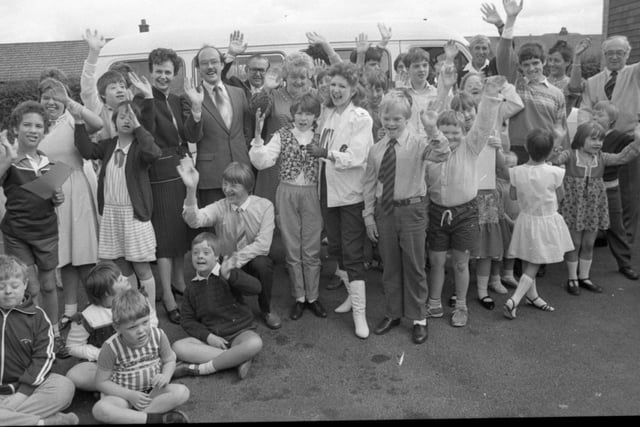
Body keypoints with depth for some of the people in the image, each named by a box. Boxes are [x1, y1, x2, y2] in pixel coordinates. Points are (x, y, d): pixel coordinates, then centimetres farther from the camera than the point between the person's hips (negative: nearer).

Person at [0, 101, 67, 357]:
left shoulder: (48, 163, 5)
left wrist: (58, 199, -4)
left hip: (46, 231, 3)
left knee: (49, 285, 13)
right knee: (32, 289, 2)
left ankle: (55, 335, 27)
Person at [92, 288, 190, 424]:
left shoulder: (158, 335, -12)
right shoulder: (111, 347, -19)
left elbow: (169, 361, 6)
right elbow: (101, 382, -10)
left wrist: (166, 376, -18)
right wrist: (130, 395, -19)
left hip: (153, 391, 3)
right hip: (123, 394, -2)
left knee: (182, 392, -25)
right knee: (99, 409, -35)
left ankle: (129, 416, -23)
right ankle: (156, 418, -30)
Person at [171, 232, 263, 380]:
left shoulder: (228, 275, -3)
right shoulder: (192, 288, 9)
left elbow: (255, 287, -19)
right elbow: (188, 320, 8)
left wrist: (228, 275, -34)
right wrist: (208, 337, -11)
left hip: (239, 332, -3)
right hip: (210, 337, 3)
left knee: (254, 343, -35)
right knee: (178, 347, -22)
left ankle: (199, 369, -25)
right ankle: (238, 360, -25)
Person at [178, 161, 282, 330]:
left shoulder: (264, 206, -13)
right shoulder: (219, 208, -10)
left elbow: (263, 244, -21)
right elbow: (194, 220, -30)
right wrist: (191, 189, -45)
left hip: (254, 261, -1)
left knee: (262, 264, -34)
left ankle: (266, 310, -4)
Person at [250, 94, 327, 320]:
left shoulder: (320, 138, 3)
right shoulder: (282, 135, 0)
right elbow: (261, 162, -10)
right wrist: (258, 135, -19)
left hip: (312, 195, 0)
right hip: (287, 194, 0)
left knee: (311, 250, 7)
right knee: (292, 250, 8)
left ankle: (313, 297, 21)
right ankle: (299, 297, 22)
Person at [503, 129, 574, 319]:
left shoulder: (516, 172, -12)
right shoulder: (554, 172, -19)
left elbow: (513, 196, 1)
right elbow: (560, 196, -3)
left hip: (526, 219, 4)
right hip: (547, 222, -3)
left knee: (527, 263, 19)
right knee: (533, 265, 4)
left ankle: (532, 295, 37)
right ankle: (513, 301, -6)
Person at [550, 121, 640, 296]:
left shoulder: (602, 158, 2)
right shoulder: (570, 155, -10)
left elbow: (622, 157, -4)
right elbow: (555, 159, -26)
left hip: (594, 208, 4)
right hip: (573, 207, -4)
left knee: (588, 244, 14)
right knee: (574, 244, 6)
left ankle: (584, 277, 29)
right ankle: (572, 278, 20)